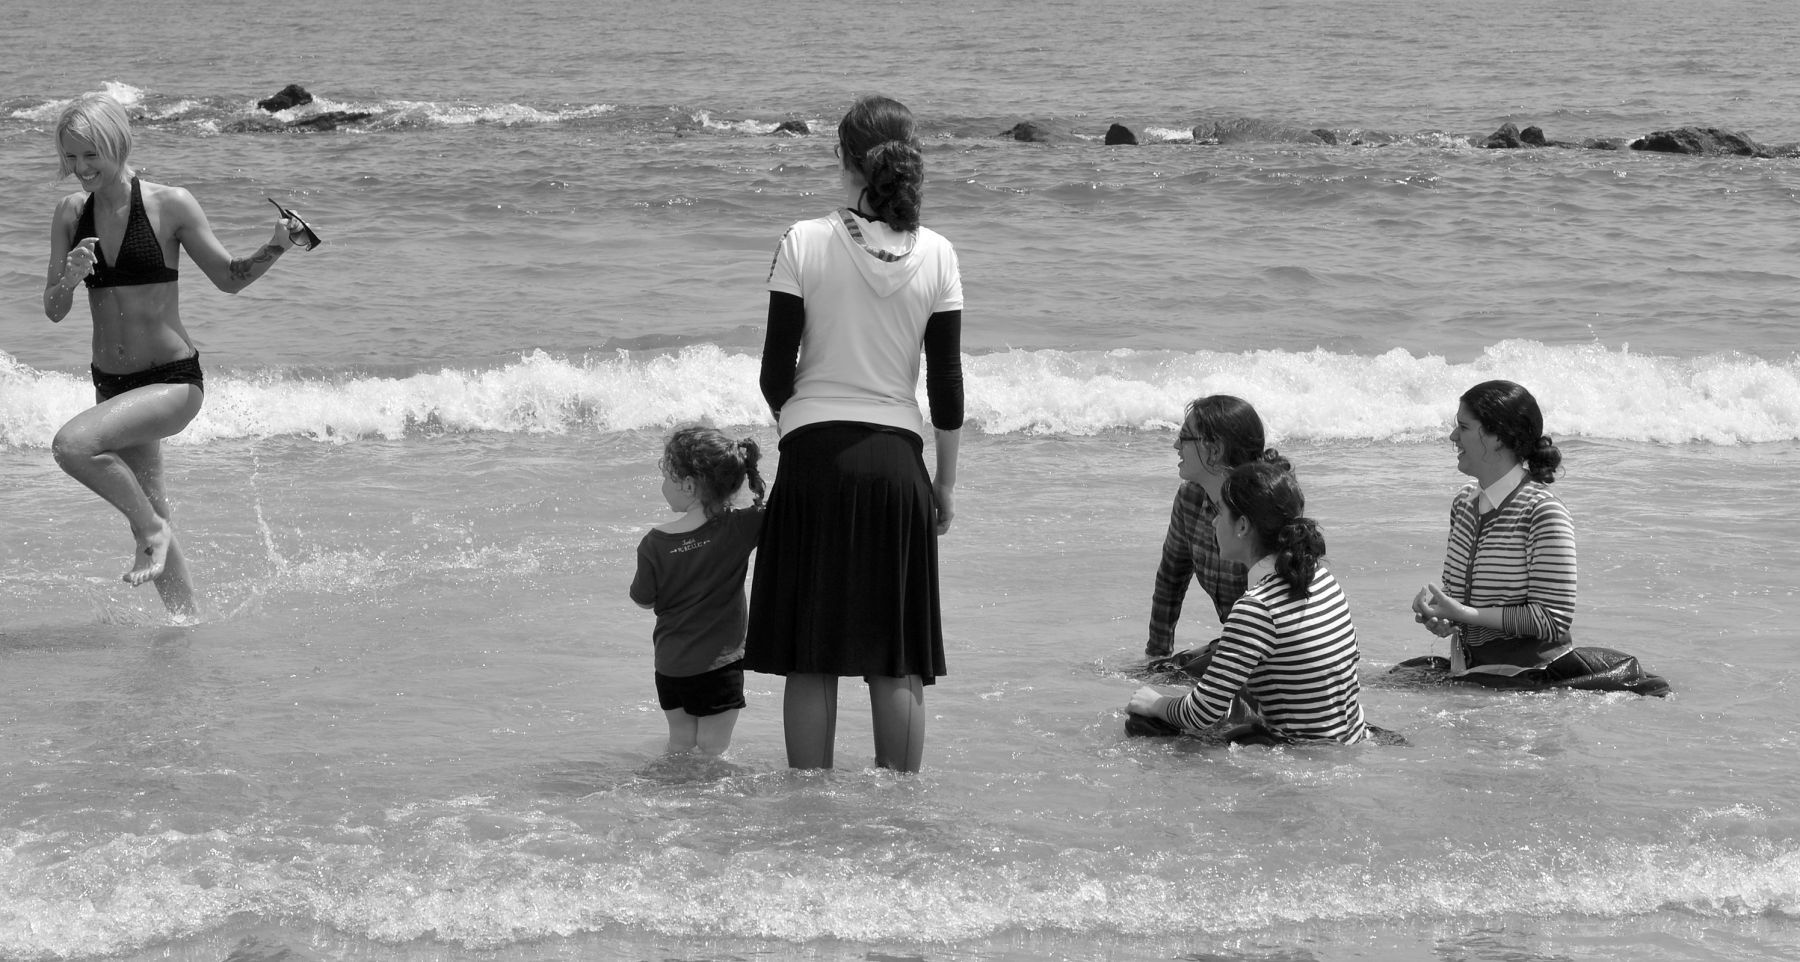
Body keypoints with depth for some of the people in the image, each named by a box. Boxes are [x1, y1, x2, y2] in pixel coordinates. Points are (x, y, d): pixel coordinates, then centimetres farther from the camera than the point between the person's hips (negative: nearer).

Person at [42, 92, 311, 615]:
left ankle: (152, 530, -5)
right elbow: (53, 311, 1)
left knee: (72, 445, -28)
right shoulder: (71, 212, 0)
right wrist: (68, 280, -20)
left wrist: (276, 247, -19)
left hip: (173, 381, -6)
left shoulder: (170, 205, -11)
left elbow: (229, 277, -1)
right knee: (149, 515, 14)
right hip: (111, 384, 6)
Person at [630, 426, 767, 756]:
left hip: (669, 664, 3)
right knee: (713, 751, 5)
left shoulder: (655, 543, -10)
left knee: (680, 743, 19)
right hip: (718, 666, -2)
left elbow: (644, 600, 4)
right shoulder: (740, 529, -16)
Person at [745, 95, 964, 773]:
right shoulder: (936, 256, -1)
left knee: (811, 659, 5)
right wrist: (946, 480, 13)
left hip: (814, 461, -2)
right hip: (896, 461, 2)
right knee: (897, 664, 8)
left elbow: (776, 374, -4)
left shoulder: (805, 243, -6)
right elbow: (947, 384, 2)